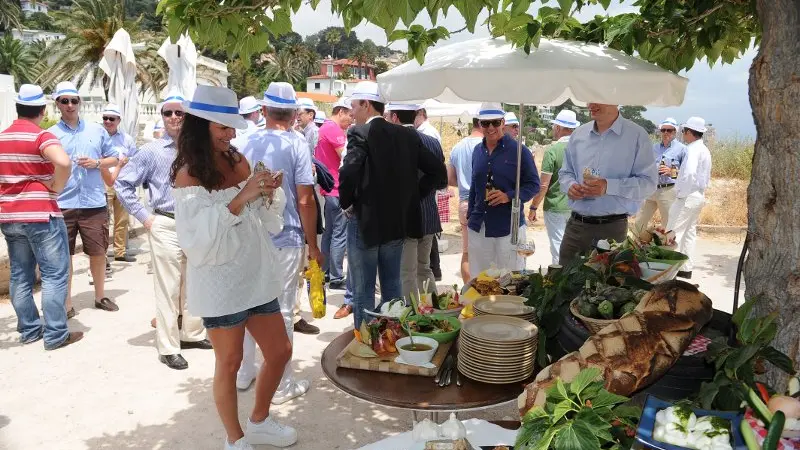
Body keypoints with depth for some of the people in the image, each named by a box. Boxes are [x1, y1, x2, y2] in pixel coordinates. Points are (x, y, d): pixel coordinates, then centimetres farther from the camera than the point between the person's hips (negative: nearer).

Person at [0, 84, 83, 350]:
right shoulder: (41, 136, -12)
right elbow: (64, 163, -31)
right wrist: (56, 187, -16)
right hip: (41, 215, -7)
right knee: (54, 275, -1)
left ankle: (29, 330, 20)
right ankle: (56, 335, -1)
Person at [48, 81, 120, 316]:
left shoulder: (97, 130, 7)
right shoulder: (51, 134, 1)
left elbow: (114, 158, 13)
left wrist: (96, 163, -7)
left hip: (94, 203, 2)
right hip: (63, 204, -1)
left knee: (98, 251, 10)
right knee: (63, 254, 6)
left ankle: (100, 296, 28)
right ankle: (66, 303, 18)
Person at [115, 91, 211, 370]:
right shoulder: (151, 151, -4)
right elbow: (122, 184, -2)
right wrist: (143, 217, -6)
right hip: (166, 226, -4)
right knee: (168, 288, 0)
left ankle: (192, 334, 32)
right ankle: (168, 348, 10)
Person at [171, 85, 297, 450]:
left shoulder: (238, 160, 6)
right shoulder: (188, 174, -11)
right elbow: (195, 238, -22)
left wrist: (269, 195, -10)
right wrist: (241, 198, -27)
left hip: (256, 276, 7)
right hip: (219, 283, -6)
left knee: (280, 352, 14)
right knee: (229, 362, 8)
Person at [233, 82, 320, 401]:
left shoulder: (243, 144, 1)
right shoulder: (297, 146, -9)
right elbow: (305, 201, -12)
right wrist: (312, 244, -2)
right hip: (285, 240, -4)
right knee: (281, 312, 4)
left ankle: (244, 373, 30)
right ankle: (282, 385, 14)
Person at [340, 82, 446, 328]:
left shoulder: (360, 133, -12)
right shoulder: (408, 135, 6)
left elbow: (348, 173, -26)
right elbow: (438, 172, 6)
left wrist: (346, 204, -9)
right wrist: (411, 197, 10)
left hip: (365, 221, -6)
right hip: (398, 221, 6)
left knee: (363, 292, 4)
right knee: (392, 287, 17)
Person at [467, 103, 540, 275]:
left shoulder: (519, 151, -5)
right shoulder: (477, 151, 12)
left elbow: (533, 185, -5)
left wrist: (509, 196, -20)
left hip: (509, 228, -5)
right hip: (478, 228, 5)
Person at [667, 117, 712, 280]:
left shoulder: (693, 149, -16)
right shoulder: (704, 150, 16)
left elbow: (689, 173, -29)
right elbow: (706, 177, 21)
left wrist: (681, 193, -20)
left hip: (688, 197, -10)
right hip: (699, 195, 10)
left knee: (674, 232, -6)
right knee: (689, 232, 13)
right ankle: (686, 268, 17)